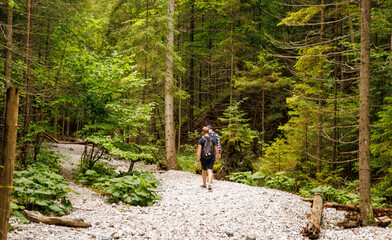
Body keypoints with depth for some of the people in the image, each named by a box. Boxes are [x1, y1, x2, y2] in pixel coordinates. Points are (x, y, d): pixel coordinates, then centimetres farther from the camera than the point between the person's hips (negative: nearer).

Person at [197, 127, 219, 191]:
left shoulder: (201, 140, -7)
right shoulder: (213, 140, 0)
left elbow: (199, 151, -15)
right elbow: (216, 150, 2)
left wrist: (197, 160, -15)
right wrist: (216, 157, 20)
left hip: (203, 158, -1)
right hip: (211, 158, 1)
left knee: (203, 170, 19)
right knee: (209, 171, -4)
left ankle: (204, 184, 33)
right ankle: (209, 184, -25)